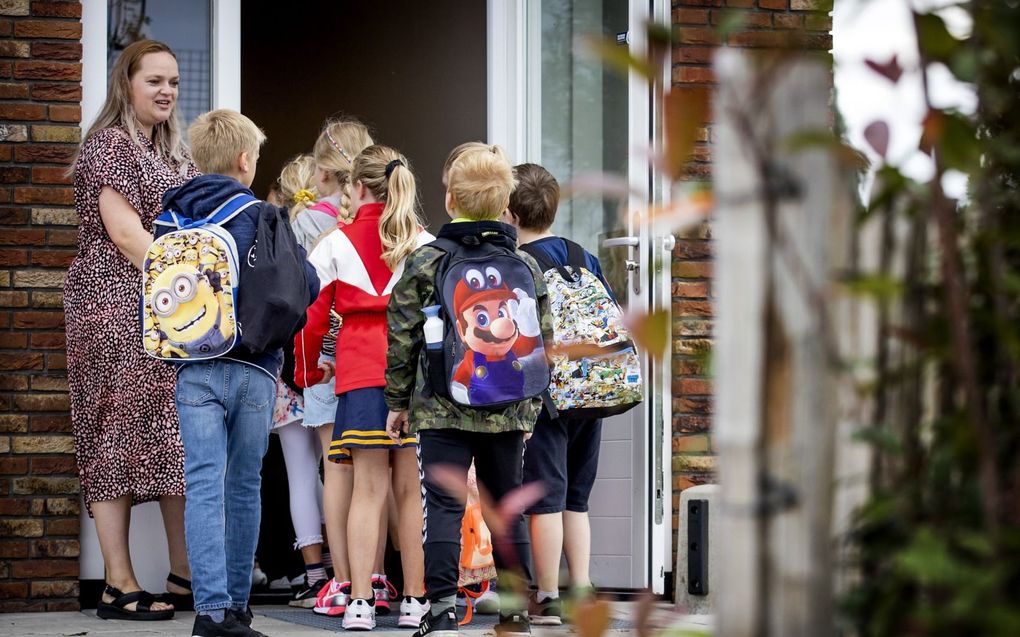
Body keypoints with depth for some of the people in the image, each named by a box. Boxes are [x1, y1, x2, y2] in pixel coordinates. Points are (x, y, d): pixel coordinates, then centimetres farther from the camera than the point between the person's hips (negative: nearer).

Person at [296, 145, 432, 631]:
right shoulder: (426, 244, 5)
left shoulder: (336, 244, 4)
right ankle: (414, 600, 6)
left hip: (360, 373, 0)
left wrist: (308, 371, 19)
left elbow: (311, 314, 5)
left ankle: (360, 603, -5)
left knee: (368, 488, 0)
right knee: (412, 490, 4)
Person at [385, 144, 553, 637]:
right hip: (508, 411, 3)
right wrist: (530, 403, 19)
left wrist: (398, 402, 8)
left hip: (442, 410, -3)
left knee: (443, 507, -3)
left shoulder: (425, 263, -5)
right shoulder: (526, 266, 4)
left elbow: (403, 338, -2)